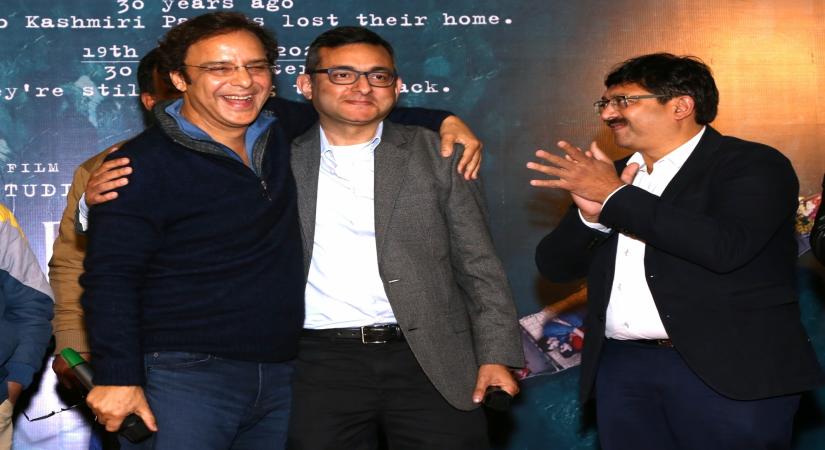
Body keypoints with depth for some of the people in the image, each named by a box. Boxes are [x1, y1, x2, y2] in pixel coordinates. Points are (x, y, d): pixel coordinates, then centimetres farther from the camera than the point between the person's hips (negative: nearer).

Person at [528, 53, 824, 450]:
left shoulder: (753, 165, -4)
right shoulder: (608, 176, 15)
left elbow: (726, 246, -21)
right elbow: (555, 266, 13)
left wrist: (615, 197, -14)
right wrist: (590, 213, -8)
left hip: (728, 371, -5)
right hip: (622, 370, 5)